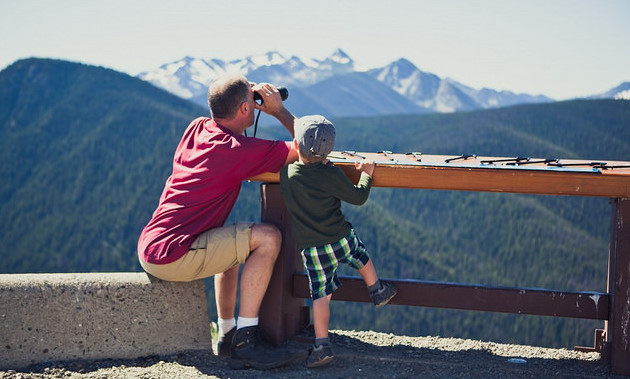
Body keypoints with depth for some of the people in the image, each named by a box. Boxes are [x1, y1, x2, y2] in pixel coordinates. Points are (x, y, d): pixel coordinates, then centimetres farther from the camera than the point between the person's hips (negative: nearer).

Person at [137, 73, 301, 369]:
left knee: (230, 241, 31)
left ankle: (227, 333, 30)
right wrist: (279, 110, 6)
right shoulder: (241, 150, -14)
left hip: (148, 248, 9)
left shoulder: (196, 128, 9)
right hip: (171, 256, -9)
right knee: (267, 238, -10)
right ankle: (245, 342, -8)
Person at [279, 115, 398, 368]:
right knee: (362, 257, 30)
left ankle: (321, 345, -4)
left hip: (311, 249, 2)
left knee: (320, 294, 4)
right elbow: (358, 197, -2)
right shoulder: (331, 175, -13)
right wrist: (366, 174, 14)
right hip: (340, 239, -1)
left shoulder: (286, 173, -4)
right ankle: (377, 292, 52)